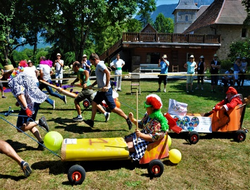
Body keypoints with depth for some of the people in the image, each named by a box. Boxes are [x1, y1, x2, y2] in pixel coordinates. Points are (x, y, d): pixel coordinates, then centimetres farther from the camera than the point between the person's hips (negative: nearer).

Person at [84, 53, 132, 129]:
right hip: (101, 90, 11)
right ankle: (91, 121, 26)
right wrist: (92, 85, 25)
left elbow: (108, 73, -29)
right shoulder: (98, 66, 18)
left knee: (113, 108, -7)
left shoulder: (100, 64, -13)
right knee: (94, 103, 16)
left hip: (105, 91, -11)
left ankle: (127, 119, 4)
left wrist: (106, 86, -30)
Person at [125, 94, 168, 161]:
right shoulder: (148, 115, 0)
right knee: (126, 139, 3)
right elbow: (141, 125, 12)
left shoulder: (157, 121, -28)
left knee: (129, 146, -20)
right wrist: (132, 119, -5)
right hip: (143, 133, 10)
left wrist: (141, 135, -40)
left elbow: (154, 138, -29)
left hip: (149, 141, -10)